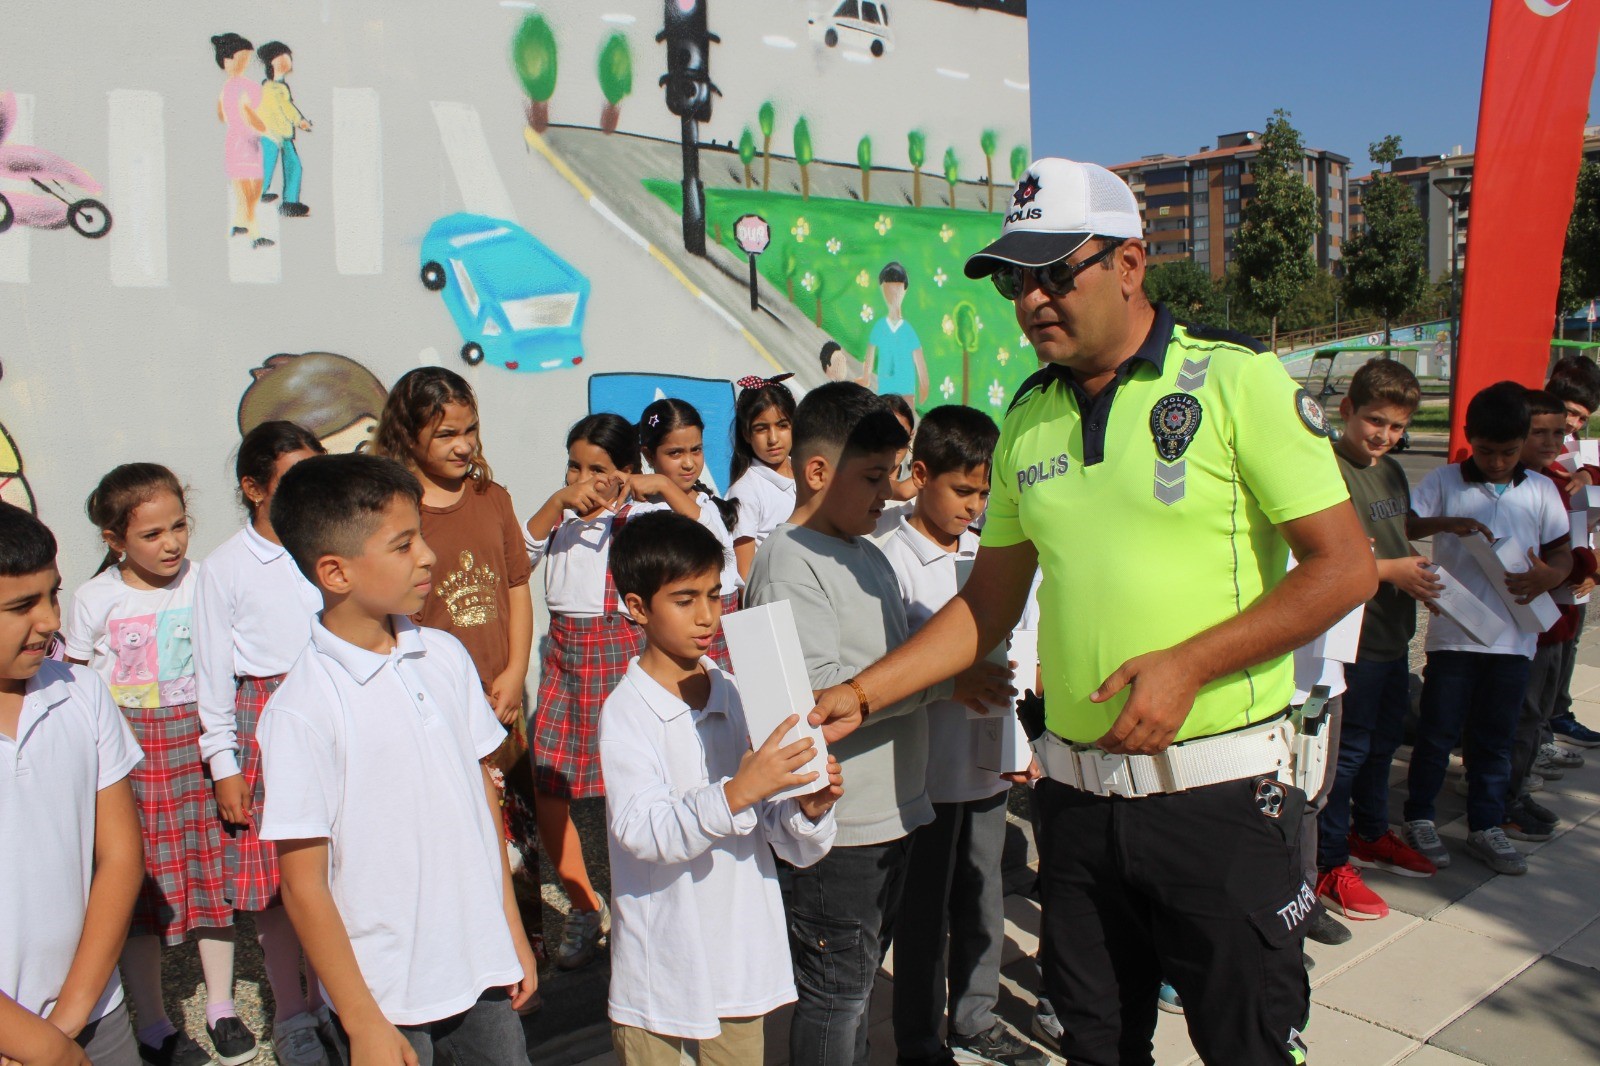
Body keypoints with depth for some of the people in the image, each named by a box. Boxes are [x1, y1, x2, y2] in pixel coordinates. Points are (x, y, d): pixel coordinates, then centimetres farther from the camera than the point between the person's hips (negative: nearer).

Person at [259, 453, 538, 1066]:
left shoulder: (445, 656, -1)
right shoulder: (303, 708, -17)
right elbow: (303, 883, -13)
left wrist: (512, 930, 11)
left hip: (482, 968, 5)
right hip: (386, 994, -5)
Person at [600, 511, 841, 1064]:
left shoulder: (737, 696, 1)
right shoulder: (626, 711, -12)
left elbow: (793, 846, 2)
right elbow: (640, 831, -26)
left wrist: (809, 810, -19)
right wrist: (737, 793, -38)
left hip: (744, 951, 4)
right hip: (660, 966, -4)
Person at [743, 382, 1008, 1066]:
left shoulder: (870, 555, 14)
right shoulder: (788, 562, -15)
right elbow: (819, 690, -26)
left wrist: (965, 670, 5)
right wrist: (946, 680, -20)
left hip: (892, 808, 9)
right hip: (835, 824, -9)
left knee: (857, 982, 21)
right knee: (834, 995, 4)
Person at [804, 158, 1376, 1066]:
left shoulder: (1237, 380, -8)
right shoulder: (1029, 417, 7)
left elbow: (1345, 567, -10)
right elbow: (990, 605, 11)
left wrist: (1188, 664, -19)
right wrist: (863, 694, 4)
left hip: (1219, 789, -4)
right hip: (1077, 790, 5)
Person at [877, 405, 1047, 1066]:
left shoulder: (985, 553, 8)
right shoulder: (892, 559, -13)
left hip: (988, 761, 6)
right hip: (929, 768, -6)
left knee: (982, 900, 18)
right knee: (925, 910, 8)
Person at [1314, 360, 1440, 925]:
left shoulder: (1393, 471, 11)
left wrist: (1419, 576, 4)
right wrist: (1393, 571, -19)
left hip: (1394, 632, 9)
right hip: (1354, 636, -9)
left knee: (1384, 740, 21)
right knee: (1348, 750, -1)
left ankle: (1371, 835, 39)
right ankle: (1331, 864, 10)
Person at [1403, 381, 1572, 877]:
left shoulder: (1540, 490, 5)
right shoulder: (1445, 482, -1)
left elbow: (1563, 553, 9)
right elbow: (1400, 527, -7)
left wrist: (1547, 576, -13)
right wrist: (1446, 523, -23)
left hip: (1514, 637, 2)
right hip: (1453, 634, -2)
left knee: (1495, 737, 12)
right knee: (1438, 732, 6)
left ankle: (1486, 827, 24)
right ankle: (1419, 818, 21)